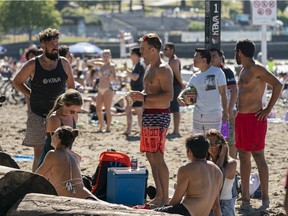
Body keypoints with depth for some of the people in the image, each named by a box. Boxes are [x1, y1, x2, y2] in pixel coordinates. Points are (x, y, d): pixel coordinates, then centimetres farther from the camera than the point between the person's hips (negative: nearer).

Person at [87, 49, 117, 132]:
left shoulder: (111, 66, -2)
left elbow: (114, 78, -8)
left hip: (107, 89, -7)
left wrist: (109, 77, -29)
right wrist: (98, 60, 9)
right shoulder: (101, 65, 15)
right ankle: (101, 127, 15)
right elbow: (88, 62, 19)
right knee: (98, 109, 5)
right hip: (100, 90, 7)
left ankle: (108, 128, -5)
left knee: (107, 110, -7)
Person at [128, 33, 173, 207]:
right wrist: (139, 95, 10)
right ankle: (159, 197, 17)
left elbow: (169, 96, -23)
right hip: (148, 115, 10)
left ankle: (165, 199, -8)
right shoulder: (150, 68, 17)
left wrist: (144, 97, -24)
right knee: (151, 156, 12)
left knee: (158, 158, -11)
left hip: (158, 117, -10)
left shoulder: (163, 70, -14)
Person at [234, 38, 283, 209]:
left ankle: (265, 198, -4)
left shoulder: (256, 69, -13)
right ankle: (245, 197, 14)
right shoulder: (244, 70, 16)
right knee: (243, 156, 10)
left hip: (254, 118, -10)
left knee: (258, 156, -7)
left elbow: (277, 85, -21)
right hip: (241, 117, 10)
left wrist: (268, 109, -19)